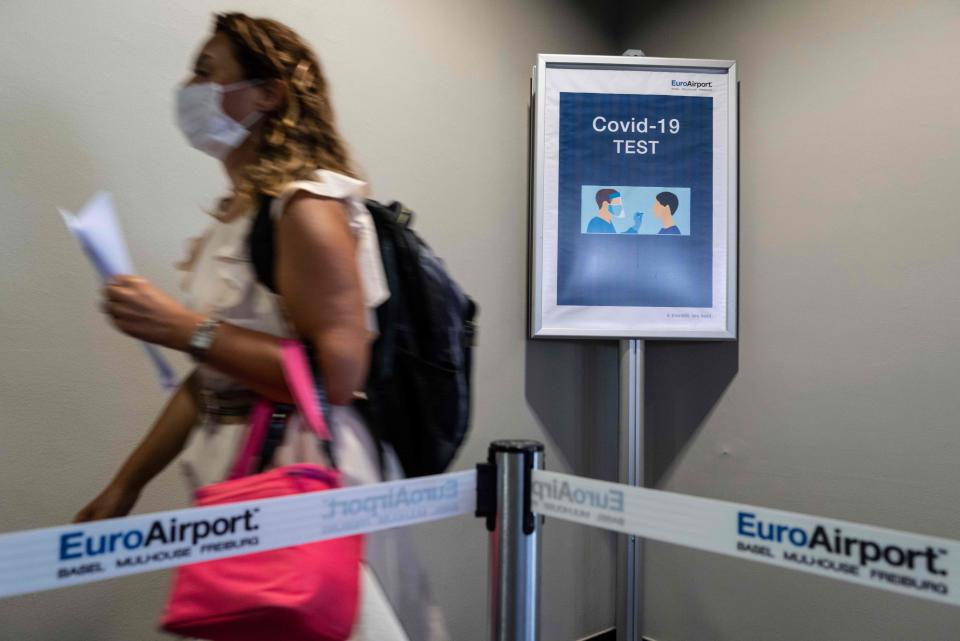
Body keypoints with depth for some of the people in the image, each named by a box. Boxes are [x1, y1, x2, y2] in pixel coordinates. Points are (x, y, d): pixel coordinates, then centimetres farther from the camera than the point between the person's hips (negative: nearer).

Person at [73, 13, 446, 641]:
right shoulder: (236, 215, 11)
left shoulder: (307, 206, -14)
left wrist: (184, 327, -20)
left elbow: (338, 375, -21)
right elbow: (210, 379, 14)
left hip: (304, 476, -8)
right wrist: (126, 484, 17)